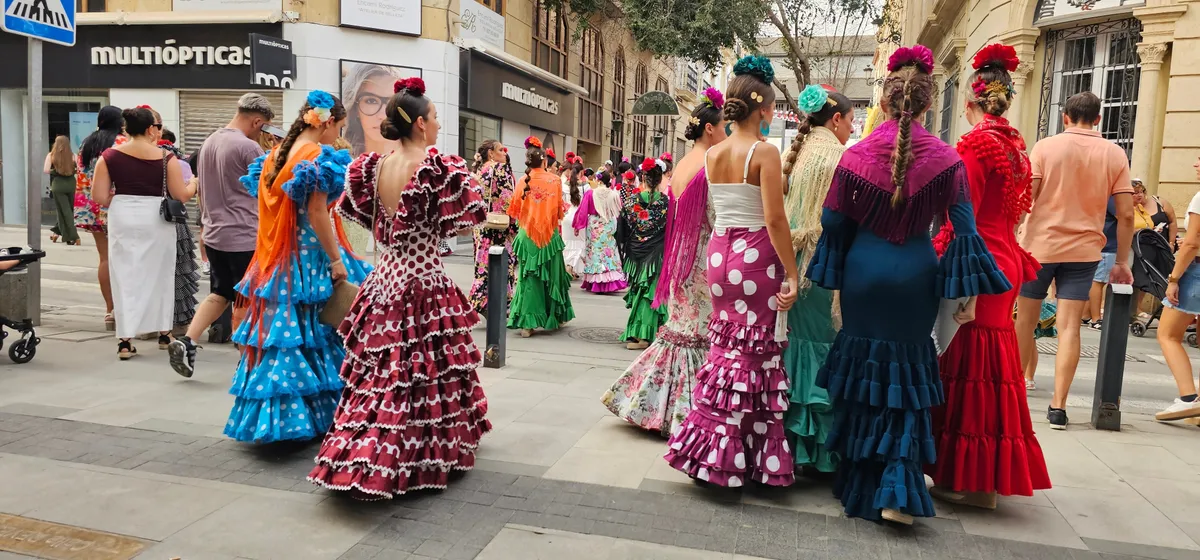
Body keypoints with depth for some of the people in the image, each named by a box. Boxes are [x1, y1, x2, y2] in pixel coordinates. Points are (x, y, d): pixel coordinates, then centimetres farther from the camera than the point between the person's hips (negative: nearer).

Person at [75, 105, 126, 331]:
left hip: (93, 209, 6)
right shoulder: (122, 142, -7)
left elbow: (81, 178, 13)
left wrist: (84, 207, 18)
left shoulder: (86, 143, 13)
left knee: (105, 258, 9)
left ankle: (109, 311, 13)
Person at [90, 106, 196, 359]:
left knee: (125, 277, 5)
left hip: (123, 220, 1)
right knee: (160, 274, 14)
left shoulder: (110, 156, 0)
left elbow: (99, 197, -1)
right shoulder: (165, 157, -6)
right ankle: (164, 333, 24)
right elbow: (181, 195, -3)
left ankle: (125, 340, 1)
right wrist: (195, 184, 16)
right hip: (157, 220, -1)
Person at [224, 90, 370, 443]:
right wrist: (336, 261, -15)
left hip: (277, 259, 8)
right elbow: (317, 213, -17)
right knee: (313, 336, 0)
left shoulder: (275, 155, 13)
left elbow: (267, 208, 16)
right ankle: (314, 415, 7)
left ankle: (272, 415, 18)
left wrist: (273, 253, 21)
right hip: (310, 258, -8)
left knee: (279, 331, 11)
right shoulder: (318, 156, -12)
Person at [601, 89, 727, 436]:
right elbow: (718, 222, -16)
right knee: (703, 332, -1)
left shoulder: (681, 166, 10)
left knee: (681, 328, 14)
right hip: (705, 260, -8)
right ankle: (688, 411, 4)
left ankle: (658, 402, 21)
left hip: (682, 258, 8)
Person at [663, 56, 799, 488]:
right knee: (757, 354, 3)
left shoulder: (712, 154, 7)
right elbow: (774, 218, -17)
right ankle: (749, 457, 12)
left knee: (725, 346, 16)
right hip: (756, 254, -6)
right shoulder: (765, 152, -12)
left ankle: (712, 448, 21)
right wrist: (792, 273, -13)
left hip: (719, 251, 6)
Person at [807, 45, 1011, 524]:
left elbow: (833, 221, -2)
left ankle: (858, 483, 27)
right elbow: (964, 226, -6)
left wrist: (832, 274, 11)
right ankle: (897, 492, 4)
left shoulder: (857, 154, -6)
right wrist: (968, 293, -2)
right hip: (916, 272, 0)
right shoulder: (945, 158, -5)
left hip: (864, 270, 0)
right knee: (907, 373, 11)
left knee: (862, 368, 14)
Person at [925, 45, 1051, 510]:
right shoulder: (1015, 146, 12)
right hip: (1005, 258, 9)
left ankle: (971, 482, 5)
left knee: (969, 365, -3)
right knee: (993, 367, 13)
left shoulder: (976, 143, -13)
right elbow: (1013, 210, 17)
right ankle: (987, 477, 23)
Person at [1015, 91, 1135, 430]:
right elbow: (1126, 214, 1)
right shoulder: (1114, 154, 3)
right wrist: (1121, 262, 9)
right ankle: (1058, 407, -1)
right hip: (1084, 250, 1)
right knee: (1069, 327, 1)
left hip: (1039, 246, -1)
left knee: (1025, 322, 10)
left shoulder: (1046, 147, -2)